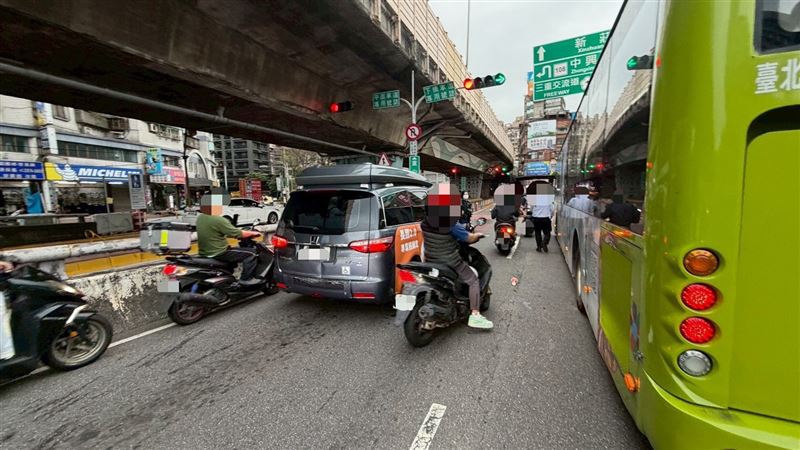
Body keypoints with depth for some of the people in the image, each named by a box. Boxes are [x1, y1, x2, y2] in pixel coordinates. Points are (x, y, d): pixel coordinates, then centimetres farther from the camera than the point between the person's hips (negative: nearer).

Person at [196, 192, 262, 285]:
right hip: (217, 253, -10)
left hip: (204, 252, 10)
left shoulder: (200, 217, 5)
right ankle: (246, 278, -3)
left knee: (233, 249, 34)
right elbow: (237, 234, -20)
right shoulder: (218, 220, -23)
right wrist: (253, 233, -5)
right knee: (251, 253, -7)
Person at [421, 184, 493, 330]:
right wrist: (478, 235, 11)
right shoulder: (453, 226, -20)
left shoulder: (425, 224, -4)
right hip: (450, 262, -6)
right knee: (474, 282, 8)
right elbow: (470, 238, -10)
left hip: (431, 261, 6)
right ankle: (475, 315, 2)